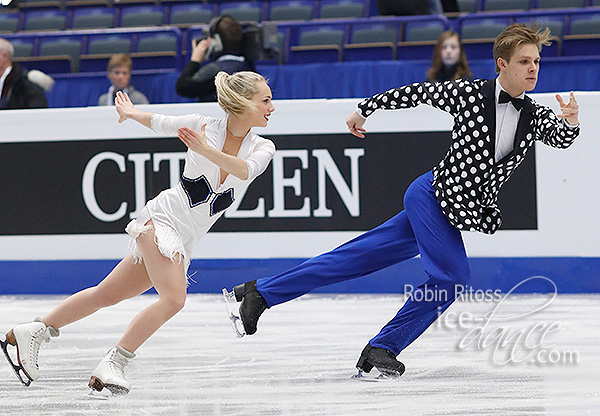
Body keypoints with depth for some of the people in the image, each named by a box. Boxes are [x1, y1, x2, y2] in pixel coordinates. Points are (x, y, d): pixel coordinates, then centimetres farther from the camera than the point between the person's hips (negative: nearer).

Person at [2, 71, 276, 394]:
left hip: (183, 243, 5)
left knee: (107, 295, 10)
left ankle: (31, 333, 21)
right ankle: (111, 365, -19)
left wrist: (207, 151, -38)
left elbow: (244, 170, -24)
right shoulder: (204, 126, -11)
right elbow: (158, 122, 7)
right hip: (162, 218, -5)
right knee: (173, 298, -25)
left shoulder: (262, 148, -2)